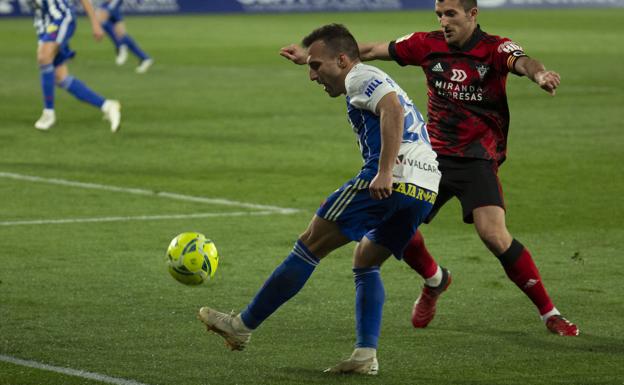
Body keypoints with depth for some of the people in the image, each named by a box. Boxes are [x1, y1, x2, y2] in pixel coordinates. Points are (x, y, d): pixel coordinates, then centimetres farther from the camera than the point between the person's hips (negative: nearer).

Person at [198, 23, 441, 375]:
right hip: (426, 190, 9)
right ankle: (366, 355, 7)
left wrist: (385, 172, -25)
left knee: (311, 244, -1)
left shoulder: (360, 78, 2)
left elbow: (392, 108, -18)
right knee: (366, 263, 21)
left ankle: (243, 326, 4)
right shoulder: (380, 83, 32)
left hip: (390, 181, -9)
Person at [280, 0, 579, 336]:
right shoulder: (428, 44, 2)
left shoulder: (495, 49, -10)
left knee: (493, 234, -22)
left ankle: (550, 313, -9)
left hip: (478, 158, -4)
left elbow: (522, 62, -31)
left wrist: (539, 74, -56)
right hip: (434, 155, 4)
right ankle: (434, 280, 30)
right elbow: (371, 51, 8)